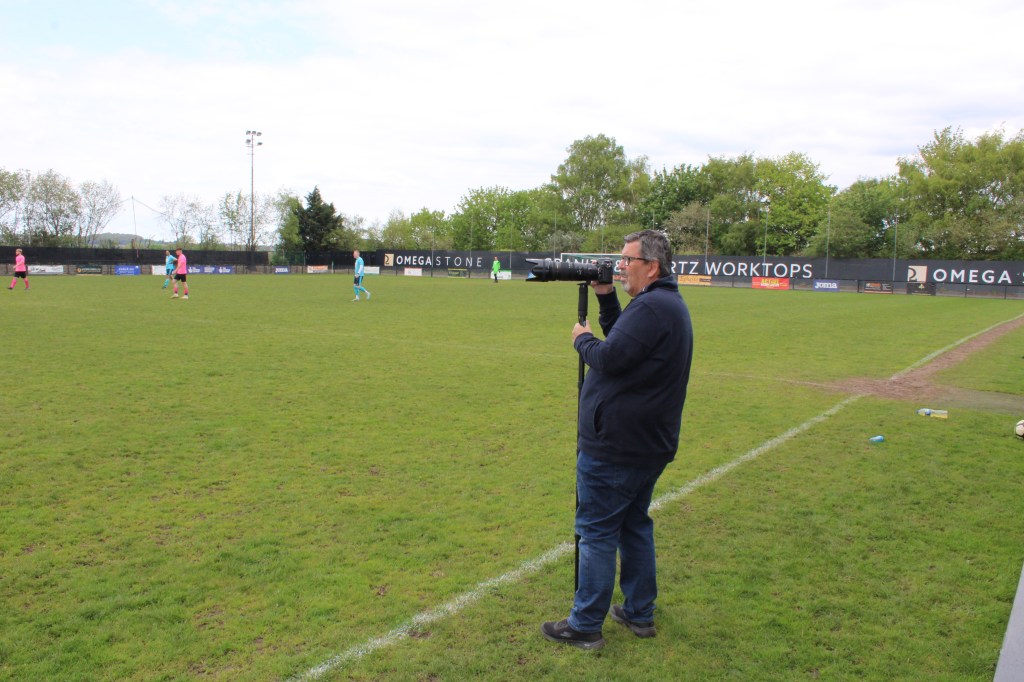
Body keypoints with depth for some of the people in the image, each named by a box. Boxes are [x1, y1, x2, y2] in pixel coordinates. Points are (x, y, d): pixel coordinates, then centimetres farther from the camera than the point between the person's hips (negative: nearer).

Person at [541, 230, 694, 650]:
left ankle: (585, 626, 10)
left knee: (596, 531, 0)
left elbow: (611, 358, -25)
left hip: (616, 447, -10)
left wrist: (582, 339, -6)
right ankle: (640, 614, 30)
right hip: (649, 444, 10)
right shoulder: (670, 304, 14)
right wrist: (605, 298, 9)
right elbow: (624, 341, 18)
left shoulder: (652, 307, -19)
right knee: (634, 525, 19)